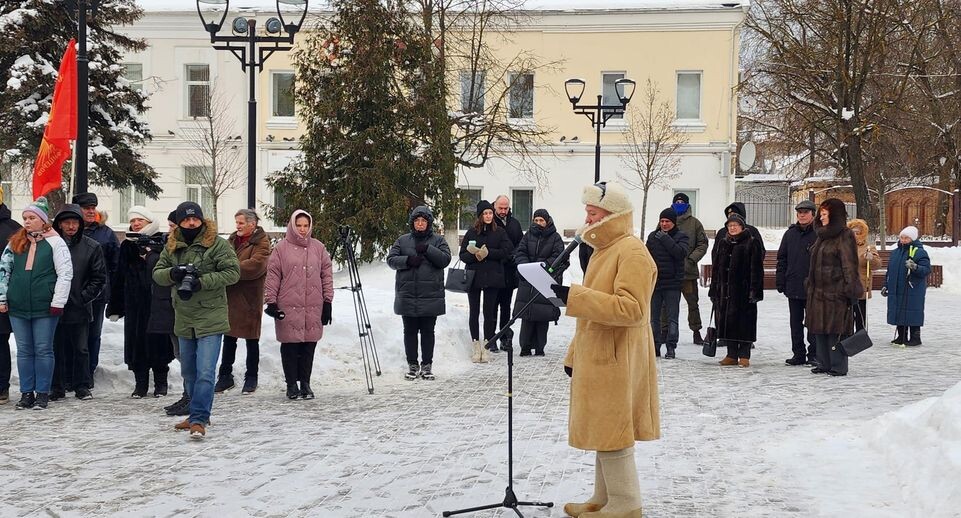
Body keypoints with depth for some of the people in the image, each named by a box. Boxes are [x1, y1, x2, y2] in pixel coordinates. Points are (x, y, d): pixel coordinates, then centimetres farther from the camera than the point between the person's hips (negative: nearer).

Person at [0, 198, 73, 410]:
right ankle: (26, 393, 15)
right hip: (18, 306, 4)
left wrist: (58, 302, -10)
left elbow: (65, 273, -6)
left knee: (43, 350, 2)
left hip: (45, 307, -4)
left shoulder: (55, 242, -2)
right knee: (24, 351, 8)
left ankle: (42, 393, 9)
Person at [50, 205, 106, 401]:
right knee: (57, 348, 6)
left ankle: (82, 386, 14)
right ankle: (57, 387, 15)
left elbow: (99, 277, 4)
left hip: (80, 308, -1)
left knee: (80, 348, 6)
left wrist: (84, 297, -4)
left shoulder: (92, 247, 1)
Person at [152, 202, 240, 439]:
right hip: (184, 319, 7)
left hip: (210, 318, -7)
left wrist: (202, 281, -20)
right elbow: (157, 273, 10)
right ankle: (198, 414, 30)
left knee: (205, 372, -12)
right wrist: (172, 273, -13)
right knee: (188, 371, 17)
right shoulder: (172, 246, 9)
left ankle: (199, 419, -10)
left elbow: (233, 272, -12)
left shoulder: (217, 244, -8)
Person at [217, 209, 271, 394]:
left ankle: (251, 378, 15)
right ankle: (225, 376, 20)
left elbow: (255, 265, -22)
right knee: (229, 338, 11)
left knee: (251, 339, 5)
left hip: (250, 298, -6)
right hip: (230, 296, 6)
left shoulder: (261, 243, -8)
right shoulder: (232, 239, 14)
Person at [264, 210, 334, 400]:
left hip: (313, 307, 2)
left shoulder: (318, 247, 9)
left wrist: (328, 302, 5)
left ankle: (305, 383, 15)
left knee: (309, 345, 5)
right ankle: (292, 384, 11)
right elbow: (272, 276, 2)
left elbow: (327, 275, 10)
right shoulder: (282, 247, 2)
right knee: (290, 345, 2)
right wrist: (271, 302, -3)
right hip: (288, 307, -2)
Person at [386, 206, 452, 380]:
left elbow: (445, 259, -6)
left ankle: (427, 365, 13)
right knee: (410, 331, 6)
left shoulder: (438, 240, 7)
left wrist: (427, 249, -16)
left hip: (430, 296, -1)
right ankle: (412, 364, 15)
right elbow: (391, 259, 1)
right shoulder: (403, 241, 9)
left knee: (428, 332, 4)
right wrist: (408, 260, -15)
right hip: (407, 295, 1)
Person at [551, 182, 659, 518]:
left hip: (616, 360, -10)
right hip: (597, 358, 10)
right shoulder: (603, 249, 16)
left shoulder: (632, 251, -15)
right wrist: (575, 355, 20)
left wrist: (574, 296, -26)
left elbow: (631, 308, -25)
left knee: (611, 433, -3)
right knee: (604, 430, 15)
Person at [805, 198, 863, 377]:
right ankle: (824, 364, 19)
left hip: (836, 292, -9)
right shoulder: (823, 236, 17)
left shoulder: (845, 236, -9)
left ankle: (838, 367, 2)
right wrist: (811, 284, 19)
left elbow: (849, 265, -14)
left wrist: (850, 291, -18)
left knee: (836, 329, -5)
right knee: (819, 328, 10)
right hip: (819, 291, 9)